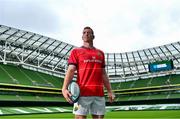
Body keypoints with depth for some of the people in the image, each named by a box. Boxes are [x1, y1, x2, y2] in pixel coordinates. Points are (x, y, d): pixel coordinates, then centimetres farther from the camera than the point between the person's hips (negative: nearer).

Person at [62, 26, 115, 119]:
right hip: (83, 93, -4)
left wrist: (109, 91, 14)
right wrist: (64, 88, -19)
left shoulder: (100, 53, 19)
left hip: (99, 93, 4)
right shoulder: (76, 51, 7)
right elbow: (71, 70, -4)